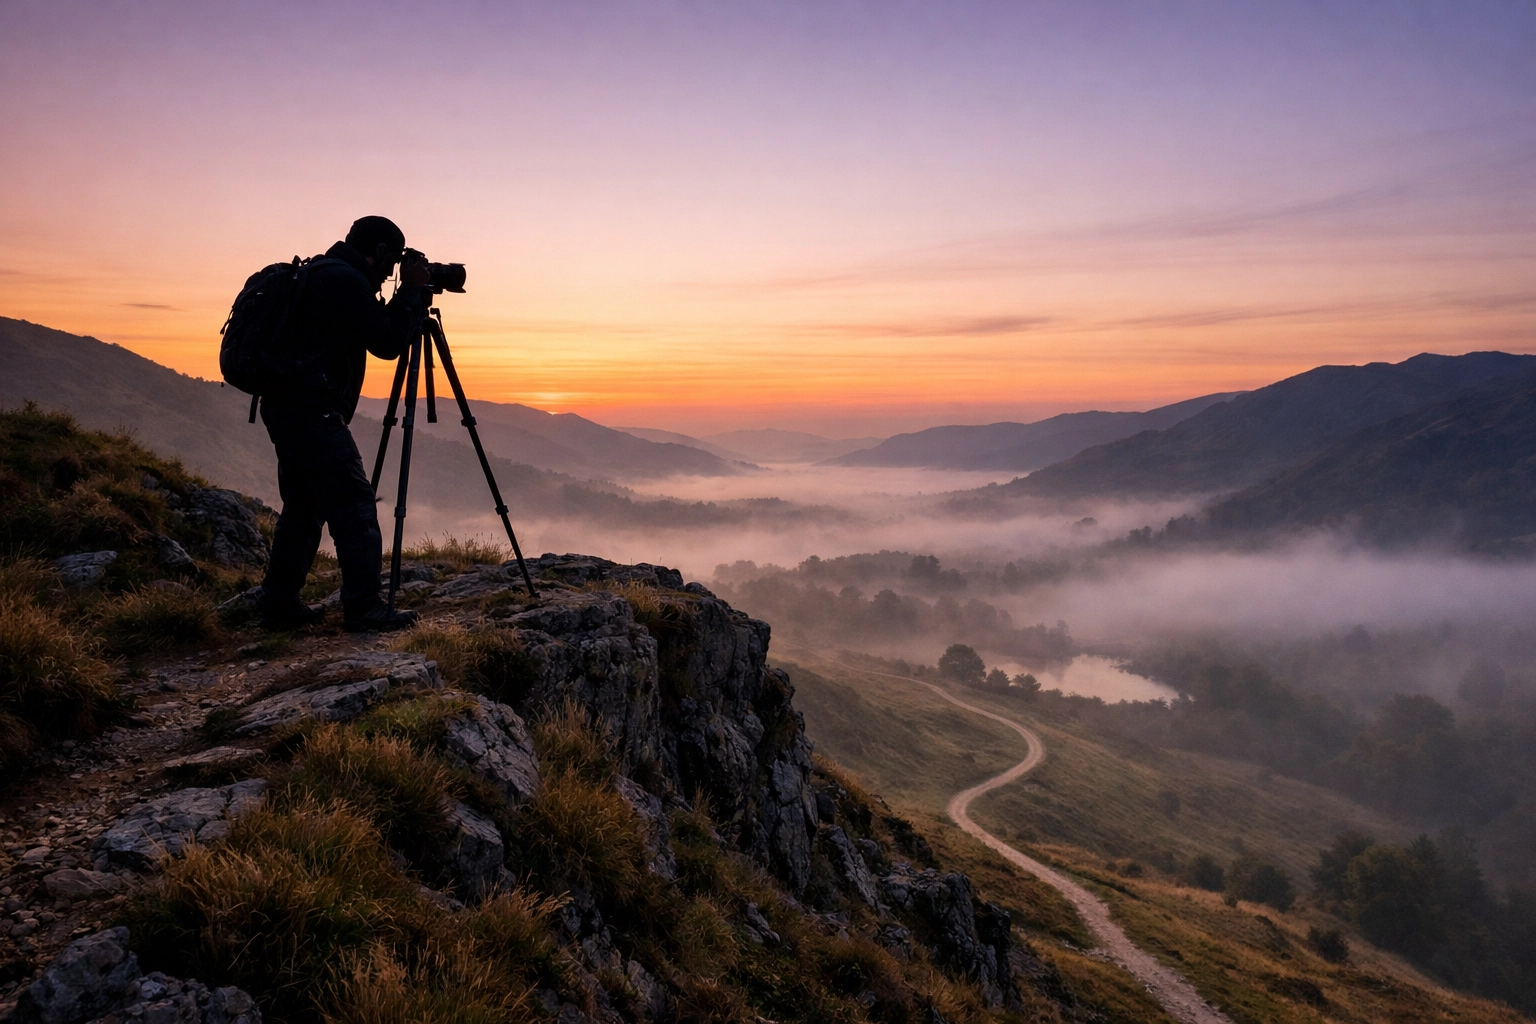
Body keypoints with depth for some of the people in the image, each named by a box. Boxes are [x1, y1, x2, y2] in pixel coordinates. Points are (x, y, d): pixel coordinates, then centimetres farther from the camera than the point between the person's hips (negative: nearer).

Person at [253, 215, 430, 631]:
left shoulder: (322, 274, 20)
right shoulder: (346, 280, -11)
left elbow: (374, 334, 26)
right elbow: (387, 343, -13)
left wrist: (409, 296, 19)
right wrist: (412, 291, -3)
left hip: (285, 409, 11)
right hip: (312, 410, -11)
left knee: (303, 507, 15)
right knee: (354, 506, -8)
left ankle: (279, 604, 20)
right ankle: (363, 608, -8)